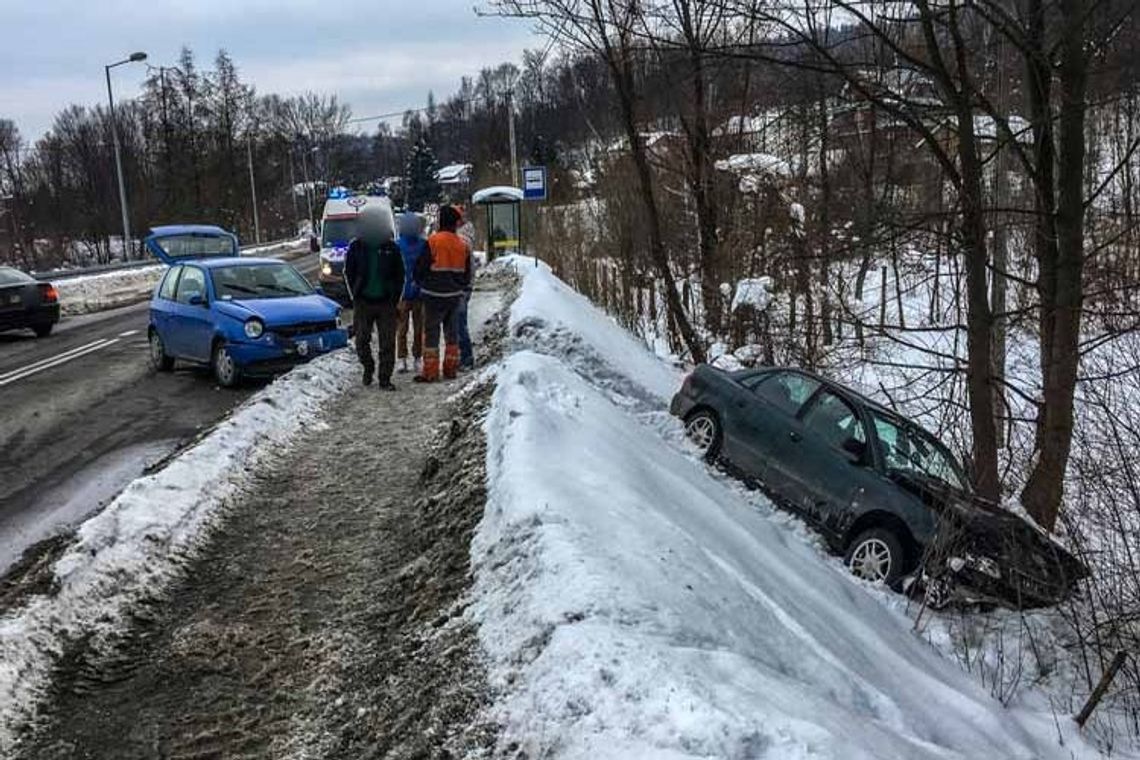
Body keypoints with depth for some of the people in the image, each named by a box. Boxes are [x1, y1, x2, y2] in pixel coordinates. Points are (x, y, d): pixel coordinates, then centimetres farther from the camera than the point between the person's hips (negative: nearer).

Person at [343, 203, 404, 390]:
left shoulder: (392, 248, 1)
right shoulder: (356, 247, 1)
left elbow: (399, 275, 6)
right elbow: (349, 273, 9)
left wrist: (394, 298, 0)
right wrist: (355, 295, 4)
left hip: (386, 303, 0)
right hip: (363, 303, 1)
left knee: (387, 343, -1)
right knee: (362, 341, 6)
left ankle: (384, 378, 6)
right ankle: (368, 367, 32)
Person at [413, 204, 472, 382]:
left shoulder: (433, 242, -13)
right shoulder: (463, 245, 4)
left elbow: (420, 268, -8)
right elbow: (467, 274, 11)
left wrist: (422, 284, 11)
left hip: (434, 296, -5)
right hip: (455, 295, 5)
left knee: (431, 331, 0)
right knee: (451, 331, 15)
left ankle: (430, 372, 0)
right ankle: (451, 369, 20)